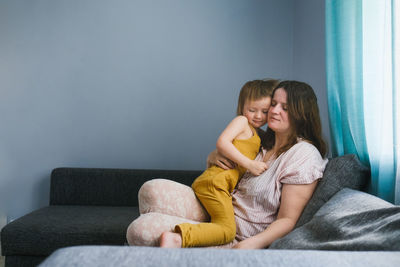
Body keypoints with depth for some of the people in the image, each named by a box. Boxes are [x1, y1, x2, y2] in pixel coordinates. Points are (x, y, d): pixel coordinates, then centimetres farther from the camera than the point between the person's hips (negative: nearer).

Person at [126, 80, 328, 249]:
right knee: (152, 190, -13)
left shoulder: (304, 154, -12)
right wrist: (213, 157, 0)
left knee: (139, 230, -21)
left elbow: (287, 220, -15)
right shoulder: (264, 143, 12)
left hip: (239, 237, -8)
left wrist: (252, 244, -30)